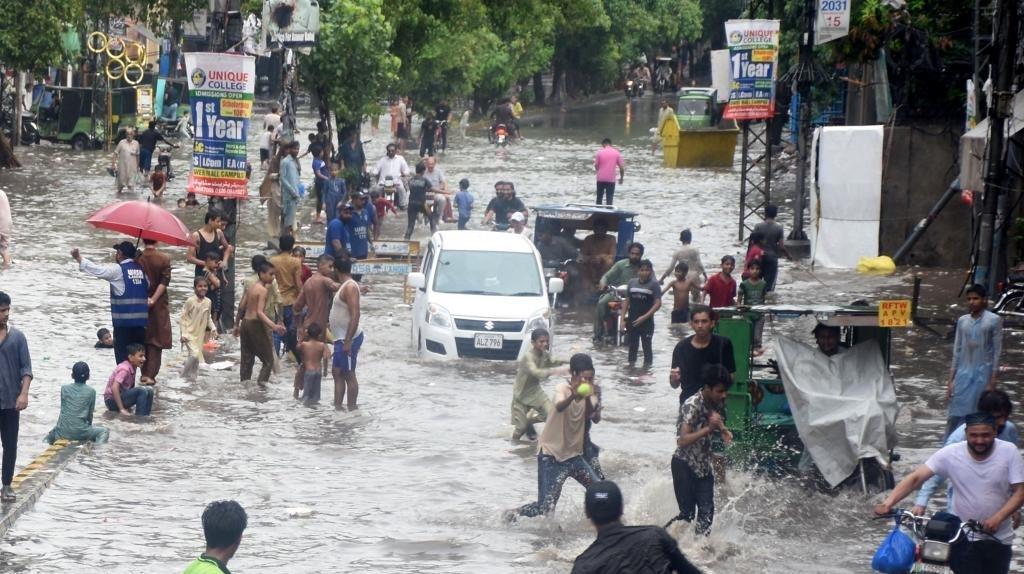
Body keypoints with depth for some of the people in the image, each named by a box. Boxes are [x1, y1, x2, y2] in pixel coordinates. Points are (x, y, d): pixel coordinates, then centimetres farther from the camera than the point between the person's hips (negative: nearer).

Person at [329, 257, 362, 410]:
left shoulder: (350, 287, -17)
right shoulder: (345, 286, 15)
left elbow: (355, 315, -24)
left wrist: (348, 341, -27)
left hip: (348, 338, -10)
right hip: (341, 338, 10)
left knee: (349, 374, -6)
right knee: (337, 372, 12)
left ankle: (352, 409, -4)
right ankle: (337, 406, 15)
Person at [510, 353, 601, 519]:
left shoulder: (589, 394, -1)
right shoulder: (563, 388, -14)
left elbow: (589, 414, -22)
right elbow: (559, 407, -38)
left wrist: (589, 397, -45)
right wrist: (573, 396, -61)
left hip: (574, 455, 6)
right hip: (551, 456, -6)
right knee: (545, 507, -11)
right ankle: (511, 515, 9)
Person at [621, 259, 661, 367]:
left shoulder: (654, 284, -6)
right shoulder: (632, 282, 6)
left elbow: (658, 304, -11)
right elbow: (626, 301, 12)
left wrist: (644, 317, -18)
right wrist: (623, 319, 5)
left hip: (647, 322, -4)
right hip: (632, 321, 4)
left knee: (647, 345, -1)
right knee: (632, 345, 11)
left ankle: (647, 366, 4)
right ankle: (631, 364, 19)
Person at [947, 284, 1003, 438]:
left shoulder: (994, 320, -2)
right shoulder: (962, 321, 11)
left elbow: (997, 351, -4)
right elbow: (957, 352, 13)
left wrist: (992, 383, -8)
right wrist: (951, 381, 9)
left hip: (983, 374, -4)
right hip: (964, 374, 4)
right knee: (955, 417, -2)